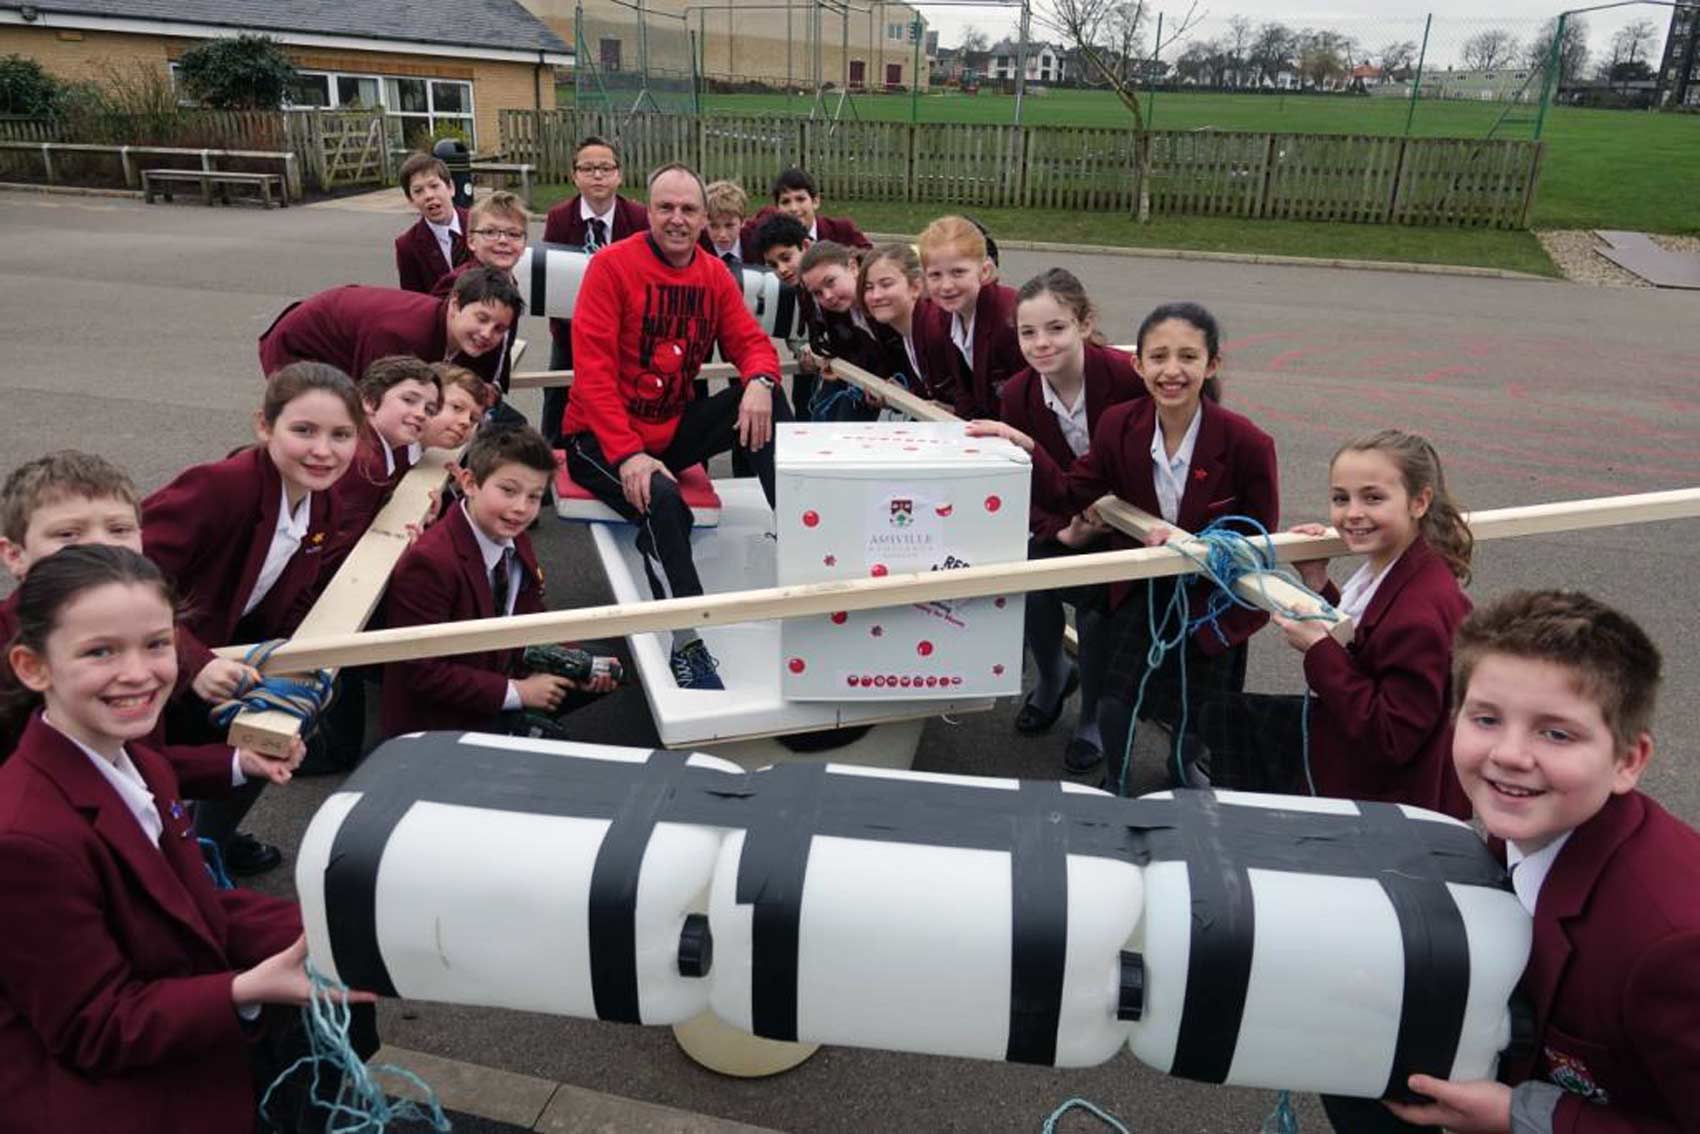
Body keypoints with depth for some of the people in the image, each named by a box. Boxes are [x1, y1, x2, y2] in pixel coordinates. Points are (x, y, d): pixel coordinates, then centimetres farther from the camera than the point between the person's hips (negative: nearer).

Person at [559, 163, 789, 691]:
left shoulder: (715, 275, 4)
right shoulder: (612, 265, -13)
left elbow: (751, 343, 2)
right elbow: (593, 368, -19)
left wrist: (760, 382, -25)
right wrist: (627, 454, -29)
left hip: (674, 429, 6)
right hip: (603, 438, -5)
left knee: (766, 397, -16)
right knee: (664, 502, -34)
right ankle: (687, 645, -25)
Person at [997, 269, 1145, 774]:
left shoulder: (1126, 376, -28)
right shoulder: (1016, 395, -14)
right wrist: (1060, 532, -24)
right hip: (1061, 523, 4)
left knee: (1095, 602, -17)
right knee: (1031, 587, -14)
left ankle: (1093, 717, 10)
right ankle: (1053, 677, 21)